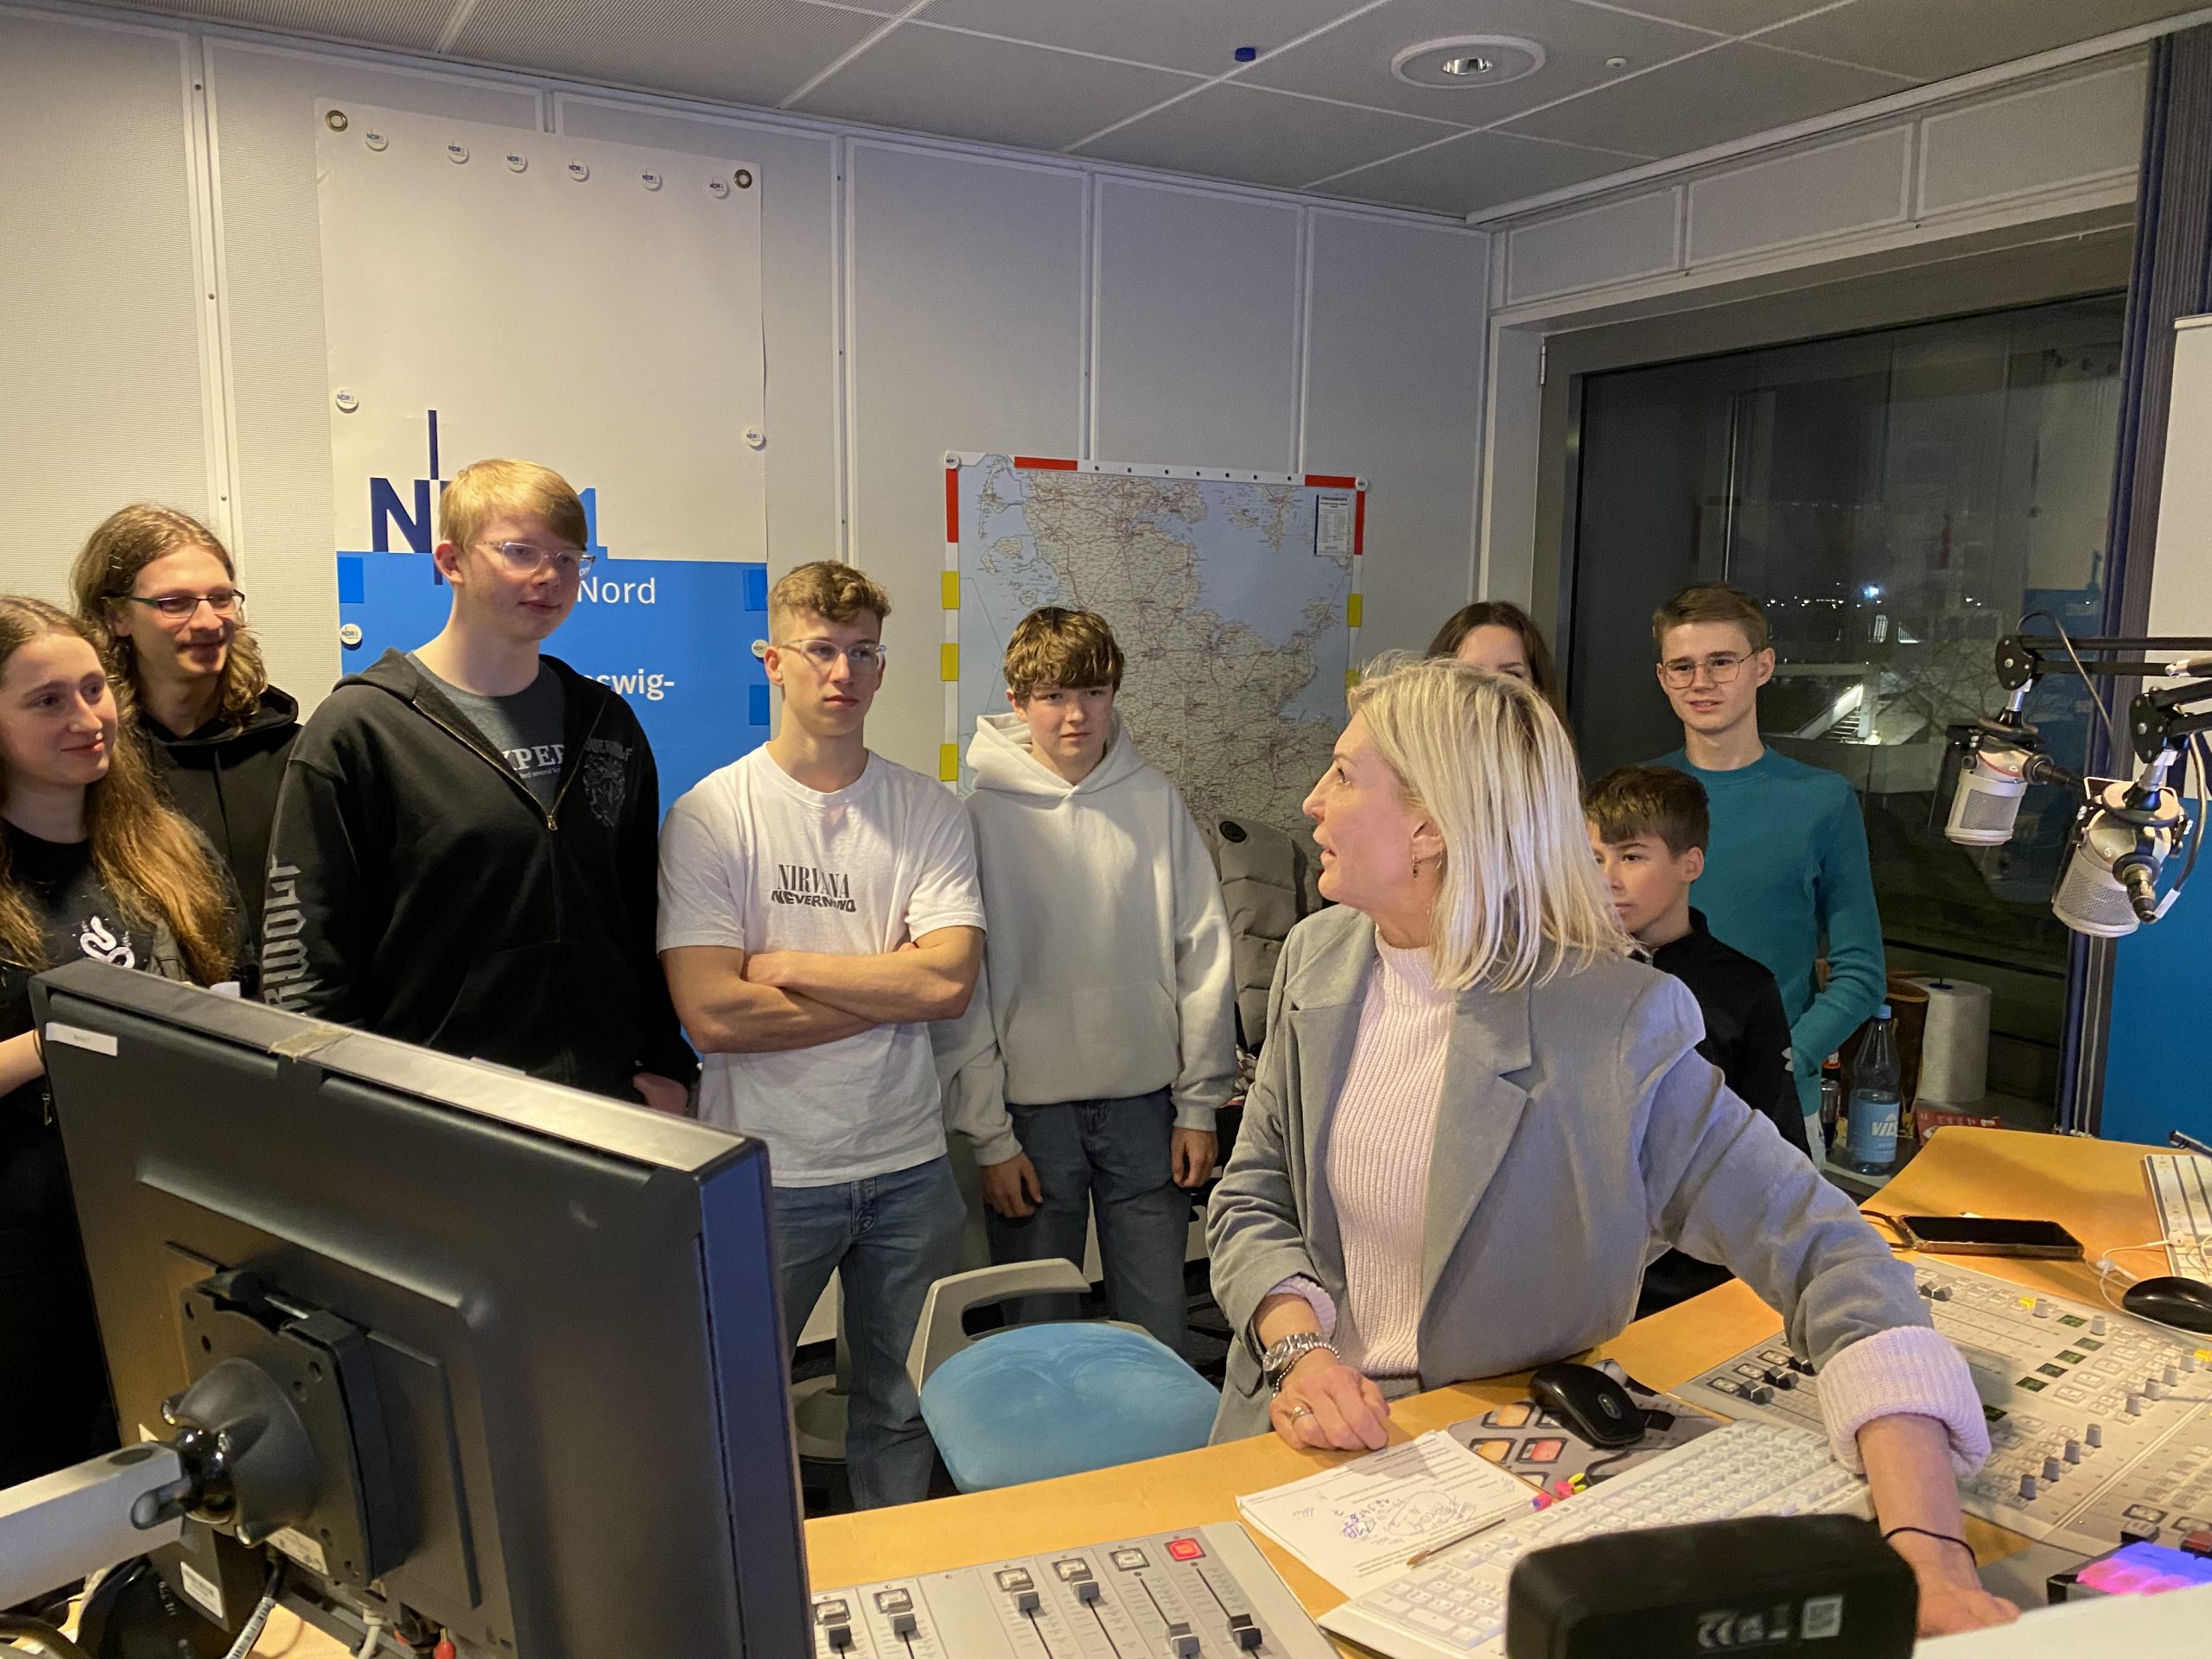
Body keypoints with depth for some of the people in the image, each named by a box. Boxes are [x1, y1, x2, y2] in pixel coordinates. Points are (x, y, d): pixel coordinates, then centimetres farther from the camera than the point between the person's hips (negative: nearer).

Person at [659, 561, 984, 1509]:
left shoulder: (929, 813, 1)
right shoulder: (710, 815, -6)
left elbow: (950, 982, -12)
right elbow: (711, 1014, -16)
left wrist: (784, 964, -12)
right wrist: (891, 987, -10)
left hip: (908, 1167, 3)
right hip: (765, 1173, -2)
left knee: (905, 1410, 17)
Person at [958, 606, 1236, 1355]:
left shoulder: (1155, 799, -1)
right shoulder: (982, 815, -6)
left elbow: (1204, 952, 2)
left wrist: (1200, 1104, 2)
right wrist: (988, 1135, -5)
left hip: (1144, 1103, 2)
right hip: (1031, 1109, -1)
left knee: (1159, 1332, 13)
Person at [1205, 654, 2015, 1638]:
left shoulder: (1613, 1026, -17)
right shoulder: (1318, 959, -1)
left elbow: (1827, 1254, -20)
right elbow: (1251, 1199, 5)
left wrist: (1929, 1554, -31)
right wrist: (1300, 1348, -14)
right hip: (1315, 1444, 3)